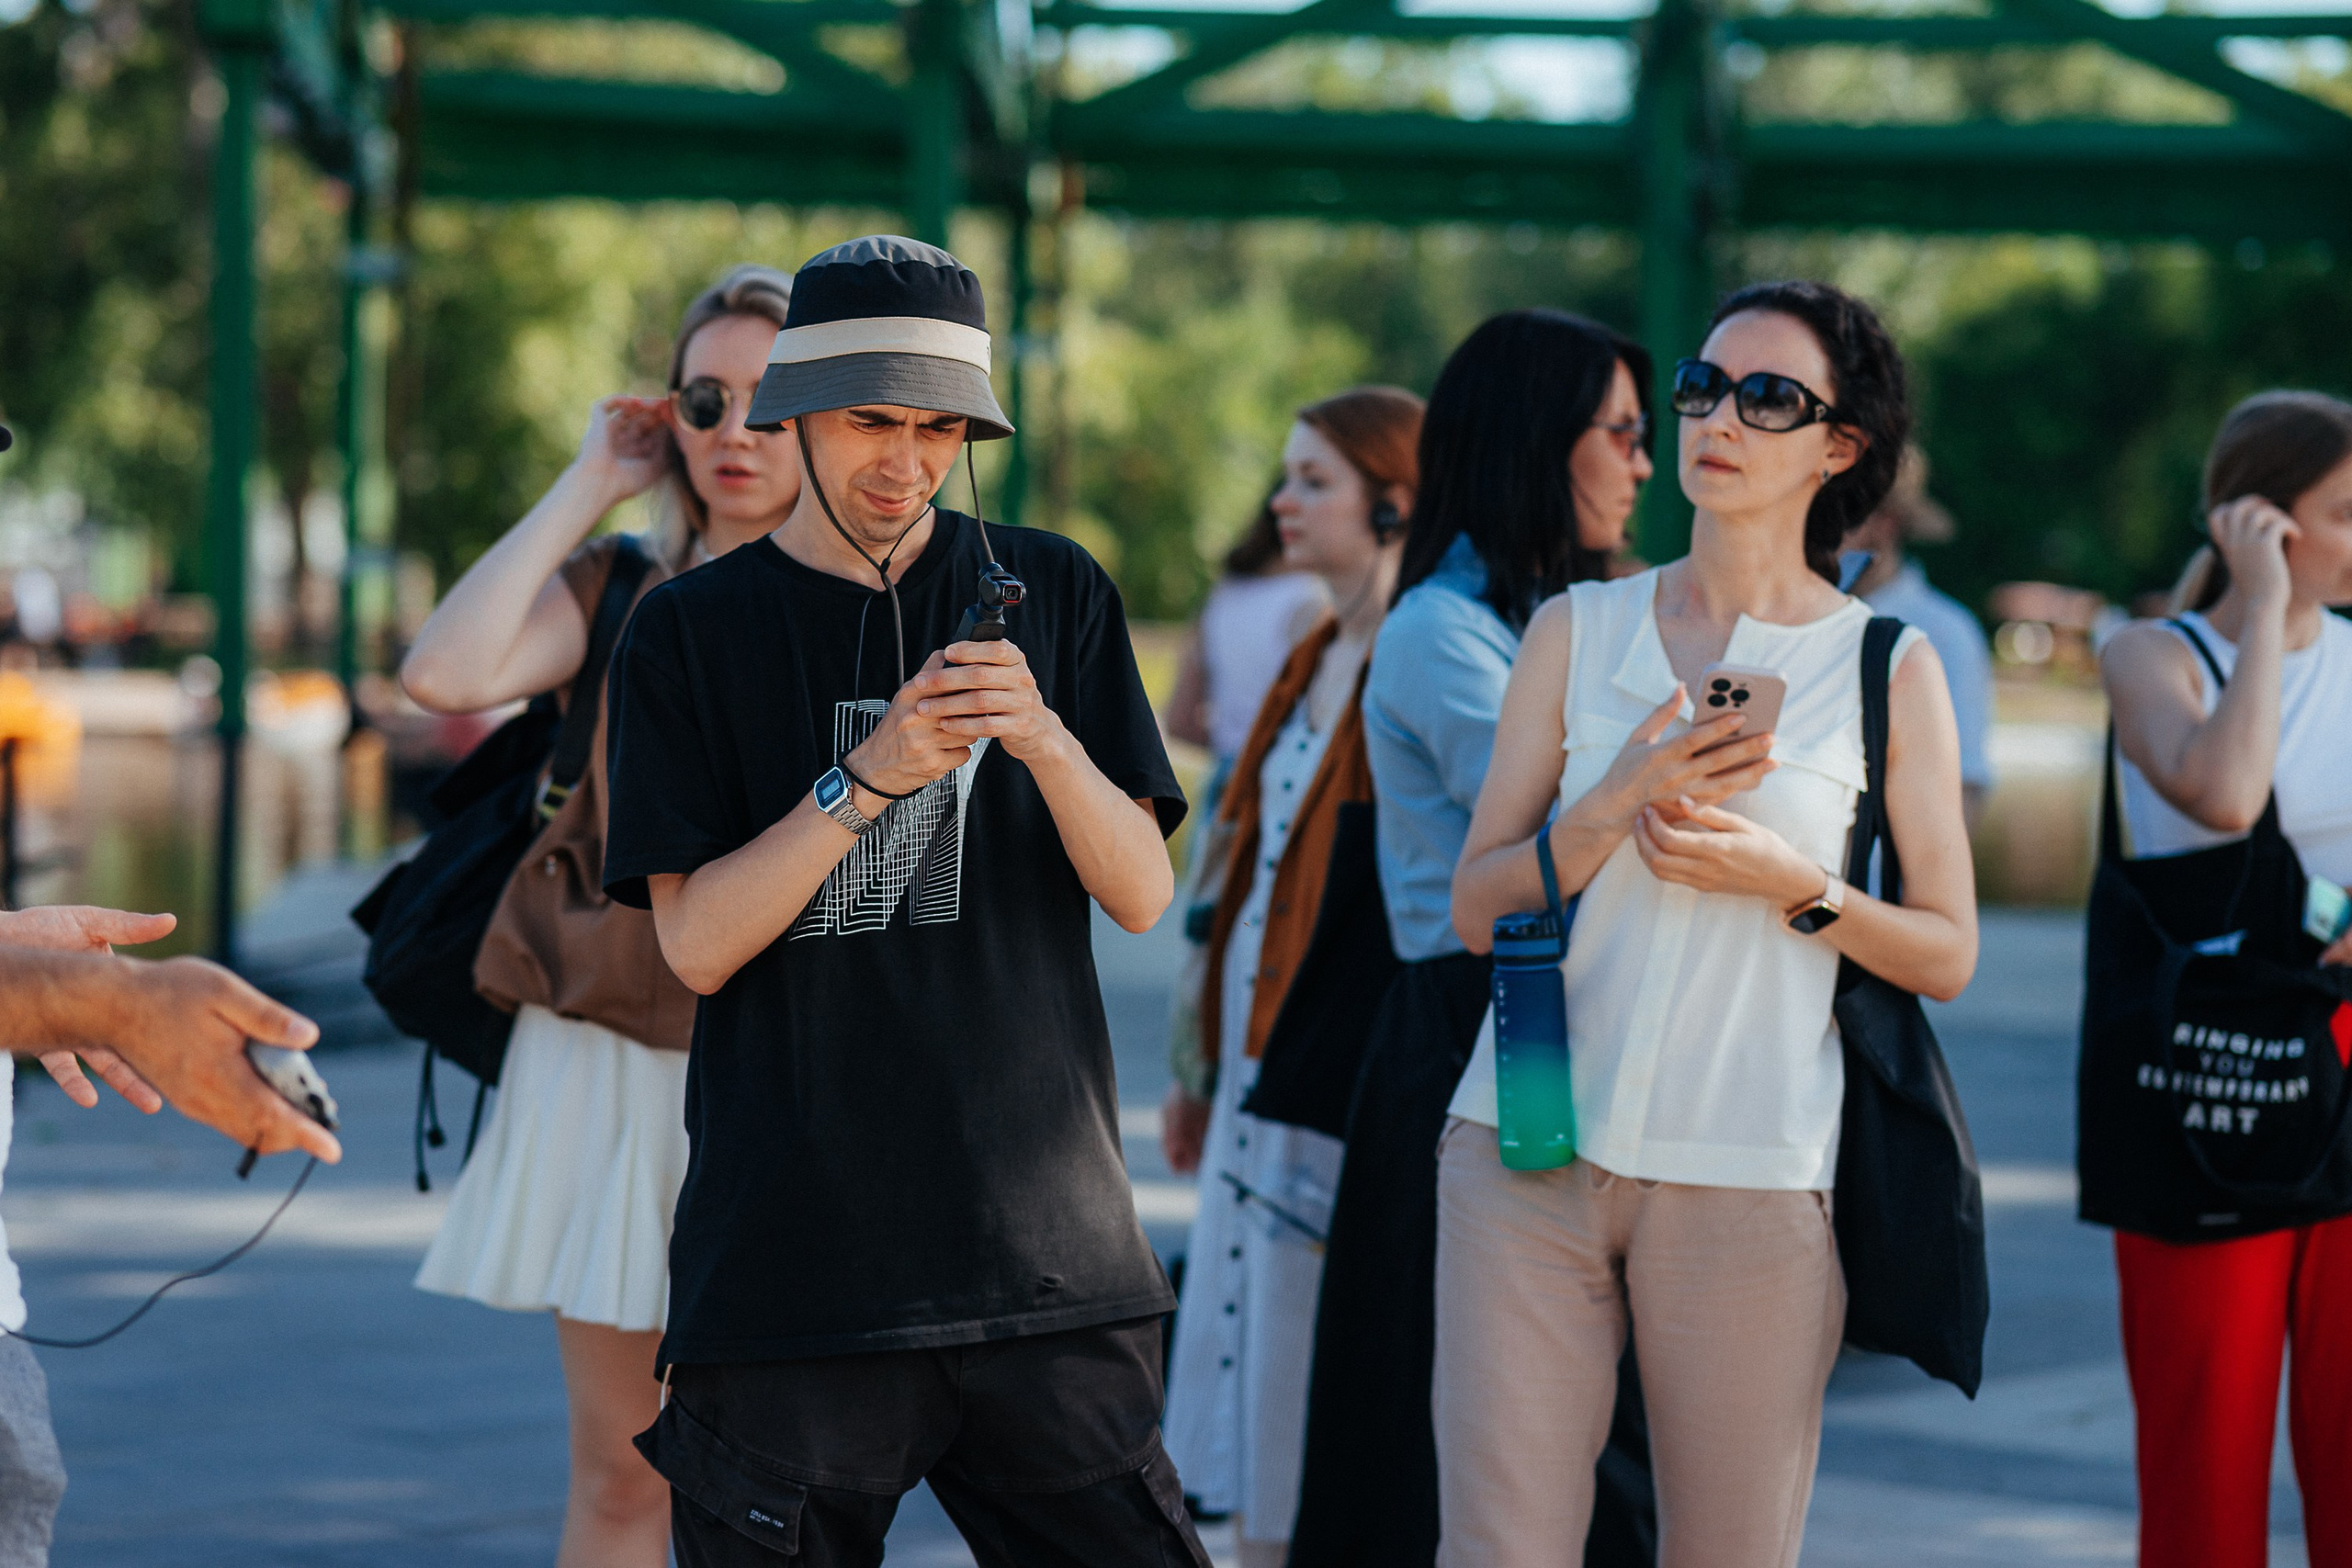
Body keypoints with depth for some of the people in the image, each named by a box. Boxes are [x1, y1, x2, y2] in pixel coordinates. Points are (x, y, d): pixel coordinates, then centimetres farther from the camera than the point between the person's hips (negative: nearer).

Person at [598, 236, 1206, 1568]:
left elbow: (1143, 894, 4)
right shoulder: (694, 631, 6)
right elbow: (697, 942, -4)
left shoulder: (1049, 594, 10)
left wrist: (1047, 741, -14)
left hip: (1043, 1246, 1)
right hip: (792, 1251, -1)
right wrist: (869, 779, -16)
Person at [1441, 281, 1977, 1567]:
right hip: (1527, 1156, 1)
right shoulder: (1576, 631, 11)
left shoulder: (1888, 668, 6)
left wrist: (1790, 883, -11)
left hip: (1749, 1170, -1)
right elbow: (1475, 908, 7)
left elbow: (1946, 954, 6)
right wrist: (1618, 803, -9)